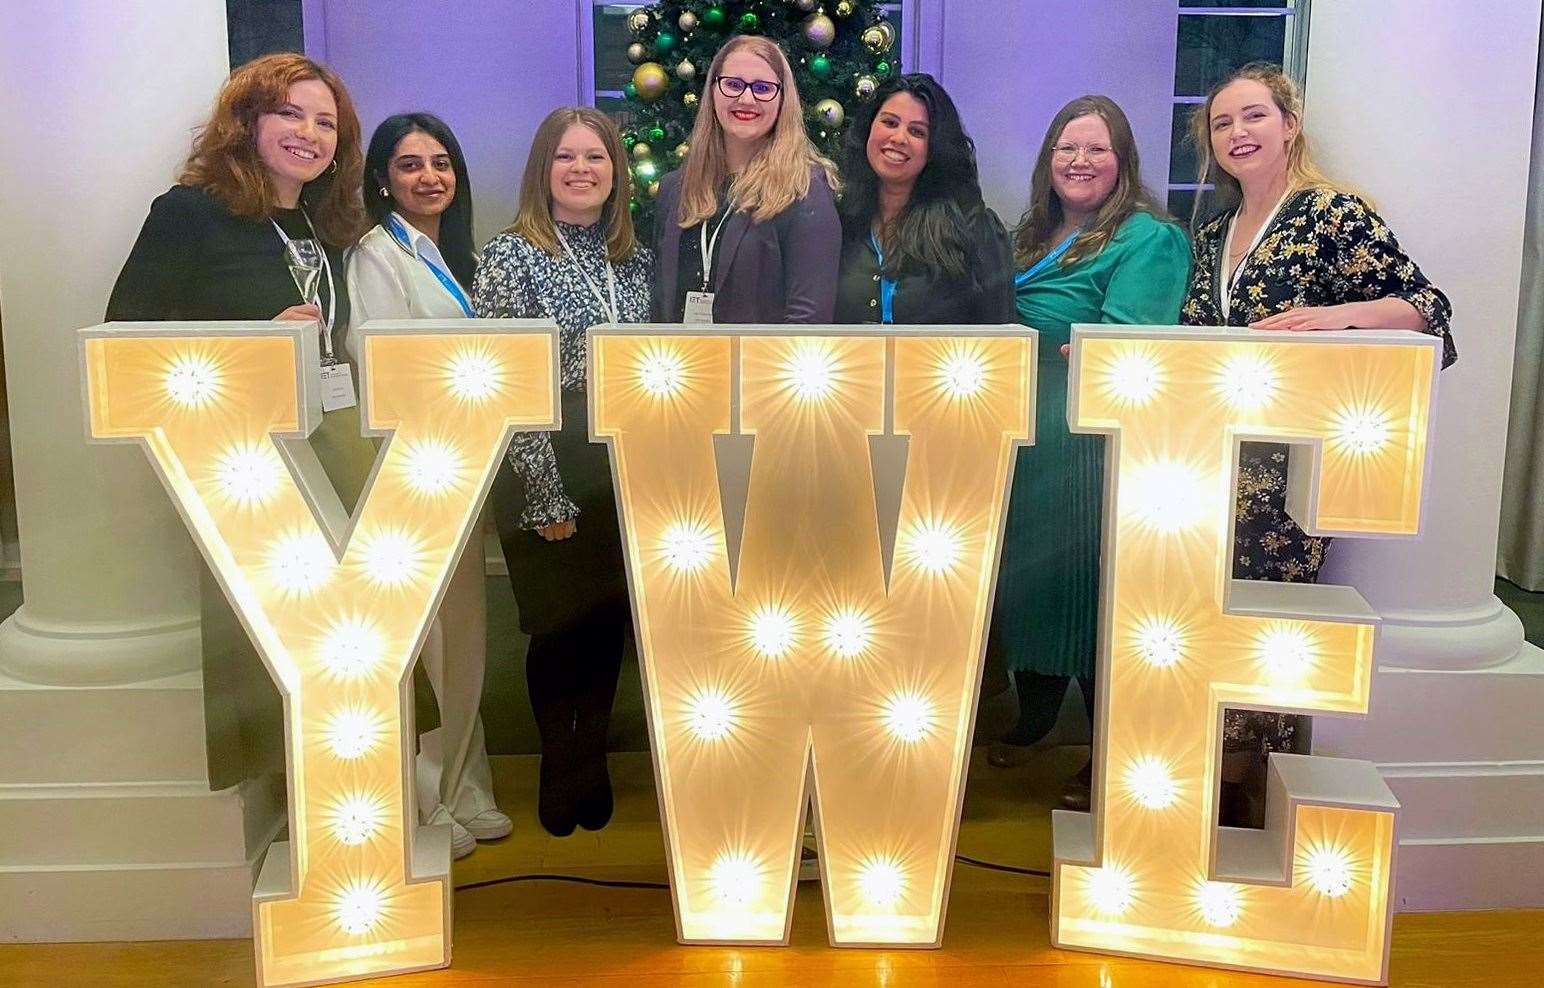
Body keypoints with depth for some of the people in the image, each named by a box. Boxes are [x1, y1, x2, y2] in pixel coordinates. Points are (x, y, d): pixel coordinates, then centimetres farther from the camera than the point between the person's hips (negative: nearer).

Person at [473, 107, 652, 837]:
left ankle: (592, 768, 28)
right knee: (560, 629, 6)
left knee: (611, 625, 11)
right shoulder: (511, 256, -6)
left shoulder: (635, 259, 10)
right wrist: (546, 496, -15)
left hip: (628, 482, 5)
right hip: (549, 483, -4)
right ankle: (560, 771, 25)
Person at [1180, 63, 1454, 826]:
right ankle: (1210, 793, 21)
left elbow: (1426, 309, -13)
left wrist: (1340, 314, -30)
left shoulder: (1333, 214, -6)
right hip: (1212, 461, 6)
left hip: (1286, 467, -6)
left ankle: (1259, 810, 14)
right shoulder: (1214, 233, 15)